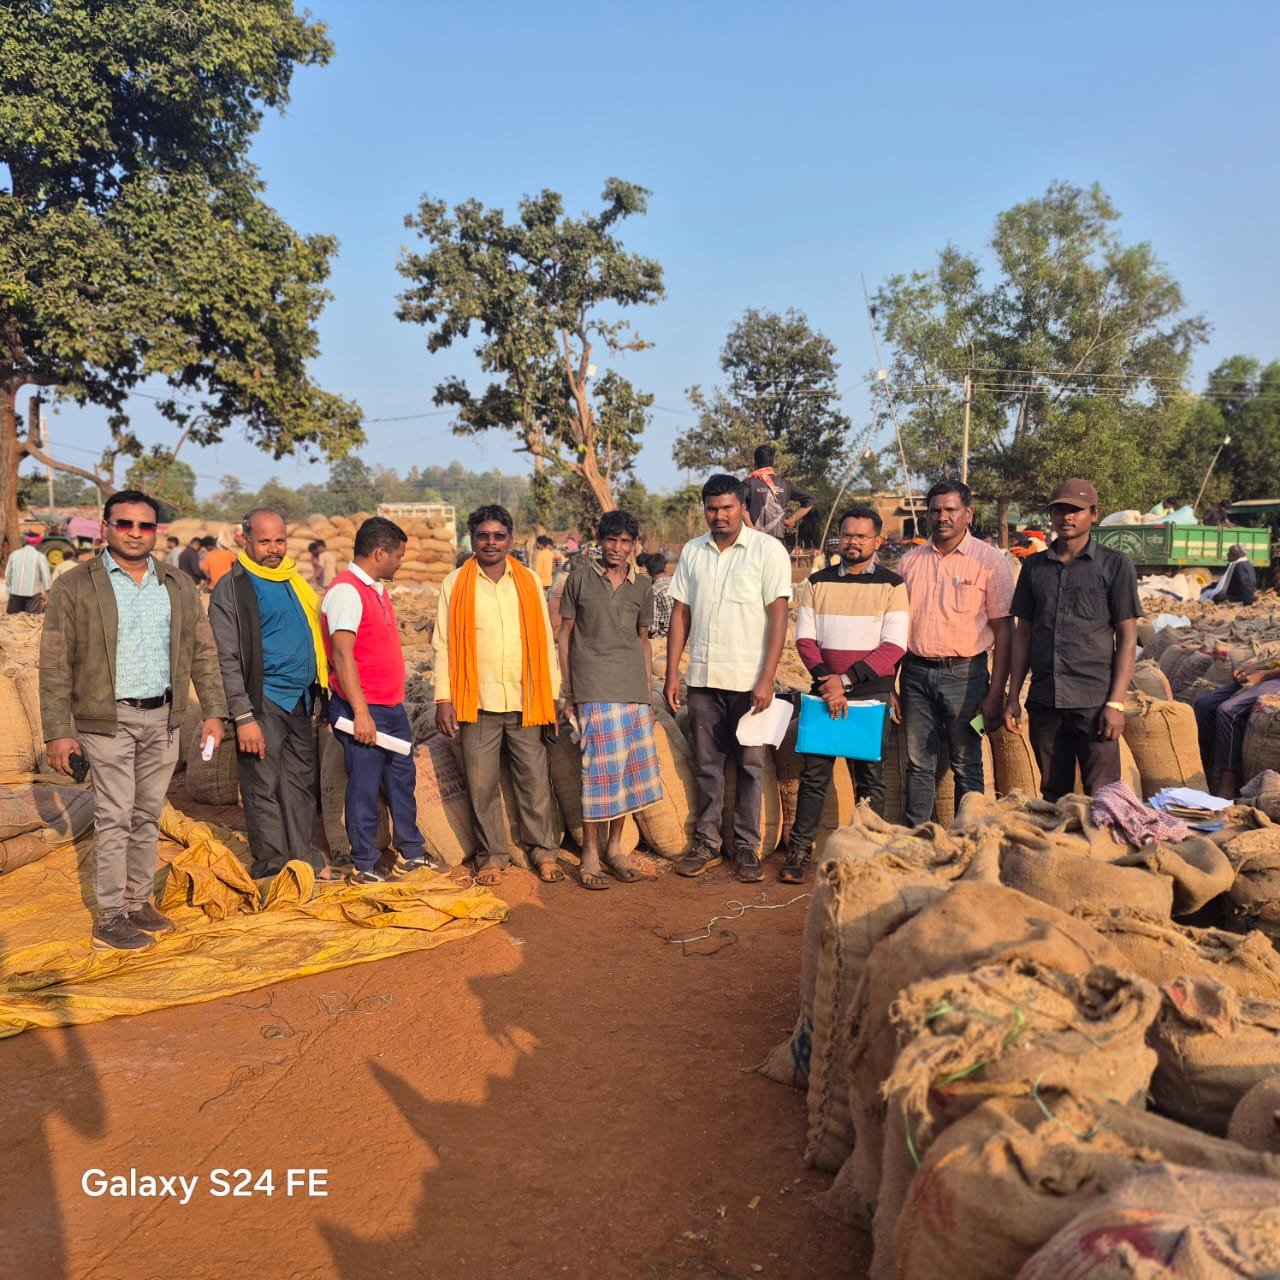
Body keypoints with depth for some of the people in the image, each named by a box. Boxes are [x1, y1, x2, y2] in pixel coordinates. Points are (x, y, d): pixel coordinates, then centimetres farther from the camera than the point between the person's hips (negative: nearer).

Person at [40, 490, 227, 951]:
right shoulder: (75, 586, -4)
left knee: (148, 815, 12)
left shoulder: (179, 585, 8)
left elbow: (203, 652, 10)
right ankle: (109, 917, 9)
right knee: (114, 817, -1)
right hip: (108, 718, -4)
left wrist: (213, 711, 3)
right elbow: (55, 664, -5)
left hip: (163, 717, 4)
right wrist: (58, 731, -10)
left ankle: (138, 902, 24)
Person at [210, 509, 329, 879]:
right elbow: (227, 661, -11)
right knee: (264, 787, 0)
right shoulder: (231, 588, -7)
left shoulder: (293, 581, 14)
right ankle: (272, 871, 9)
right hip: (263, 702, -7)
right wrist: (243, 717, -17)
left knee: (302, 782, 11)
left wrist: (319, 694, 16)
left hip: (300, 700, 7)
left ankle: (305, 863, 21)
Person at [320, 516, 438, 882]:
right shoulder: (346, 591, -17)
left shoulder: (376, 588, 13)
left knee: (402, 777, 17)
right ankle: (364, 866, 14)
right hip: (364, 711, -9)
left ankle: (411, 851, 30)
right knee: (365, 787, 2)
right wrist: (361, 712, -26)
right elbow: (342, 655, -23)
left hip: (392, 706, 9)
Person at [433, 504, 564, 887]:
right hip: (477, 704, -1)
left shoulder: (529, 582, 8)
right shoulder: (455, 584, 4)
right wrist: (444, 698, -5)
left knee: (535, 781, 5)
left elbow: (544, 640, 10)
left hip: (525, 702, 1)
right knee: (481, 785, 4)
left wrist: (552, 694, 6)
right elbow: (443, 644, 2)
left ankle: (545, 851, 17)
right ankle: (491, 856, 17)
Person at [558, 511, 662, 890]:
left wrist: (646, 686, 11)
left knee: (632, 766, 4)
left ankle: (614, 847, 18)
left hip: (633, 690, 4)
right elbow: (565, 634, 6)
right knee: (602, 767, -8)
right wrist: (567, 687, 1)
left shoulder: (642, 586, 12)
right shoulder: (580, 578, 4)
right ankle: (590, 854, 2)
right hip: (594, 689, -4)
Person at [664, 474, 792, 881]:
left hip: (748, 680, -3)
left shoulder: (768, 550, -4)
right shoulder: (692, 552, 8)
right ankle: (706, 844, 19)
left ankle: (747, 847, 15)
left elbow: (778, 616, -8)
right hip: (703, 678, 4)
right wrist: (672, 673, 4)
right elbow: (680, 613, 10)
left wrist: (766, 679, -13)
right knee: (707, 764, 10)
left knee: (750, 765, 5)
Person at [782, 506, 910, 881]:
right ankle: (798, 853, 8)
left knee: (870, 778, 5)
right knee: (813, 775, 2)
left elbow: (894, 646, -6)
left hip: (872, 693, -1)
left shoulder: (892, 586, 2)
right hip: (825, 692, 2)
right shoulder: (816, 583, 9)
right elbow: (804, 638, 3)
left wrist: (847, 679, -14)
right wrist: (827, 681, -12)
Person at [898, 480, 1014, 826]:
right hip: (916, 671, 3)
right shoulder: (910, 561, 9)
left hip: (964, 672, -3)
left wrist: (996, 692, -8)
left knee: (966, 765, 5)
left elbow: (1002, 629, -3)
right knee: (918, 764, 9)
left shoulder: (989, 560, -2)